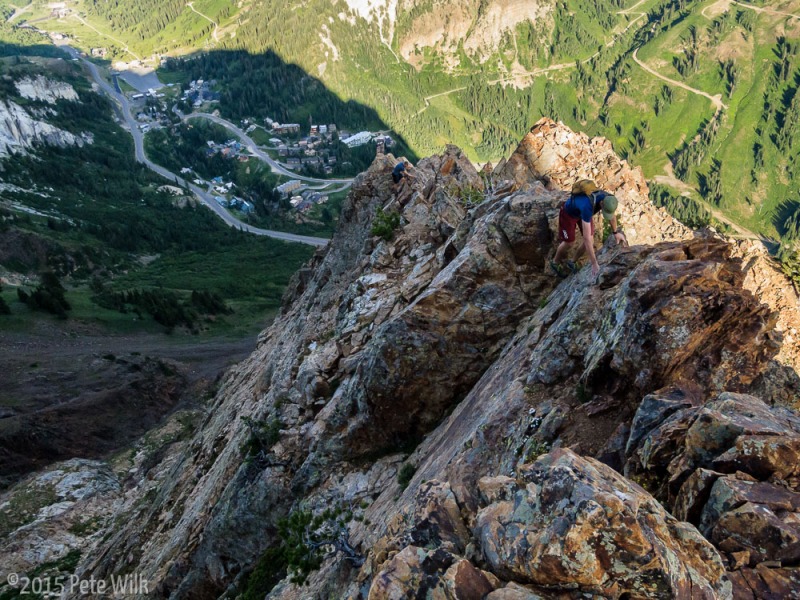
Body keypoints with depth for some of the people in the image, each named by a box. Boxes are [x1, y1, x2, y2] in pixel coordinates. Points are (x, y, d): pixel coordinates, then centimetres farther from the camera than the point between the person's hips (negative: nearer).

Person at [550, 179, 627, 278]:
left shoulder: (608, 199, -29)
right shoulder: (588, 207, -49)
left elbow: (612, 215, -1)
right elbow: (587, 238, -48)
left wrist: (616, 232, 10)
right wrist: (594, 263, -45)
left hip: (581, 212, 6)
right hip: (568, 213, -6)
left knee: (591, 242, 3)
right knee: (569, 243, 7)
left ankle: (573, 262, 28)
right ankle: (556, 262, 37)